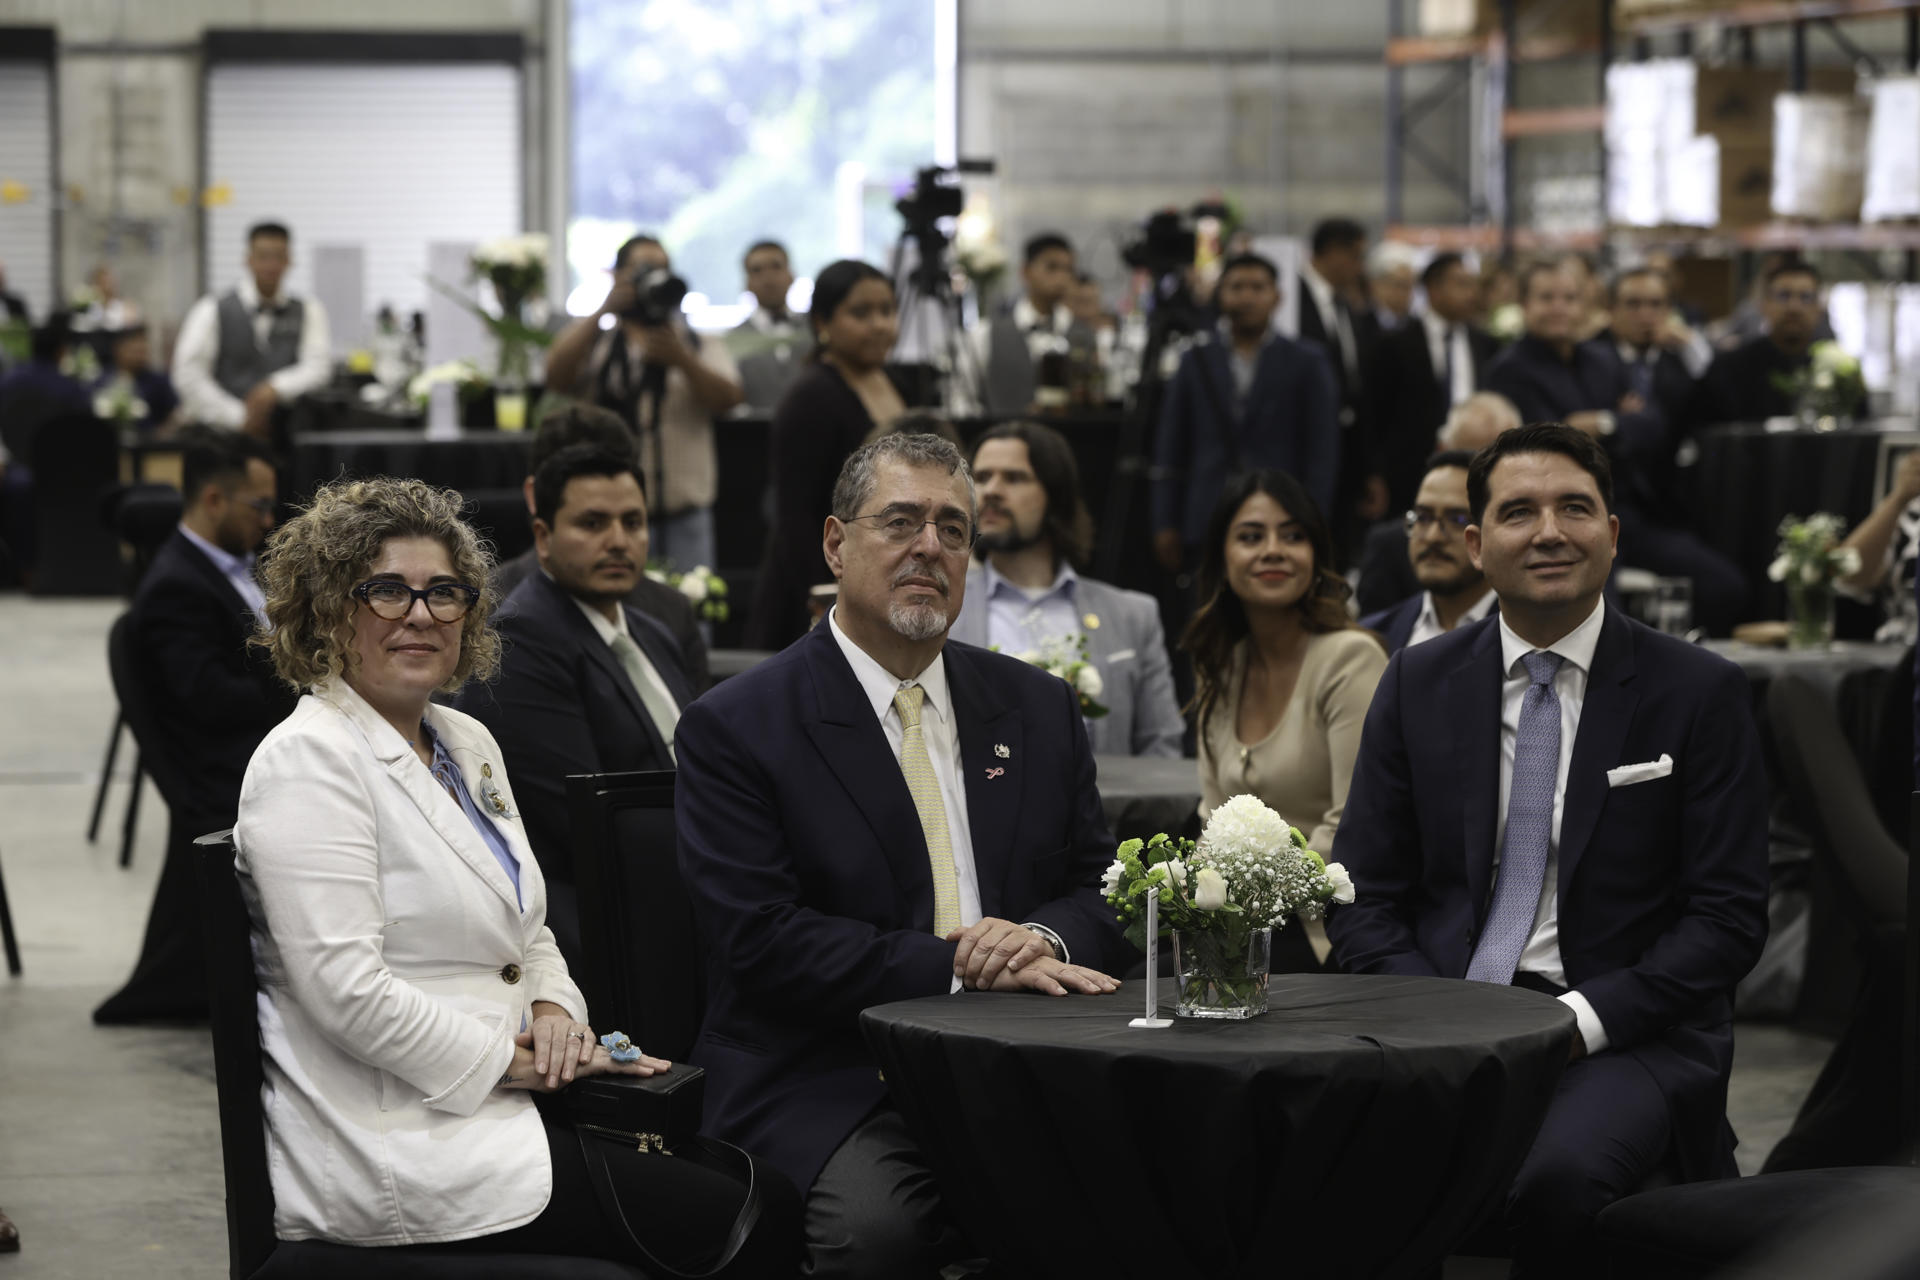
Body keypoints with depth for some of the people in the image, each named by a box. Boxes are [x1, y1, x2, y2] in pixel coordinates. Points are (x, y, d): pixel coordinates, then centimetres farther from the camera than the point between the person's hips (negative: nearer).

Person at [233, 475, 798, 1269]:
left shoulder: (467, 743, 17)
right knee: (744, 1226, -17)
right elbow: (348, 993, -19)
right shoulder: (308, 762, -11)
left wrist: (553, 1010, 3)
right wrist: (511, 1061, -13)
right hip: (394, 1139, -9)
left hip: (494, 1105, 9)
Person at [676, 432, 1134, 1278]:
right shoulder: (734, 730, 1)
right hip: (830, 1084, -4)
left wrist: (1043, 941, -8)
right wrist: (956, 966, -16)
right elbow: (760, 941, -9)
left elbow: (1103, 888, 17)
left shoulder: (1038, 709, 17)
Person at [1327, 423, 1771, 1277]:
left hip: (1624, 1032, -2)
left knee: (1559, 1180, -35)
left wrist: (1583, 1020, -15)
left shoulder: (1699, 692, 2)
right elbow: (1363, 897, 10)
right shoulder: (1418, 684, 11)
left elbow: (1727, 917, -1)